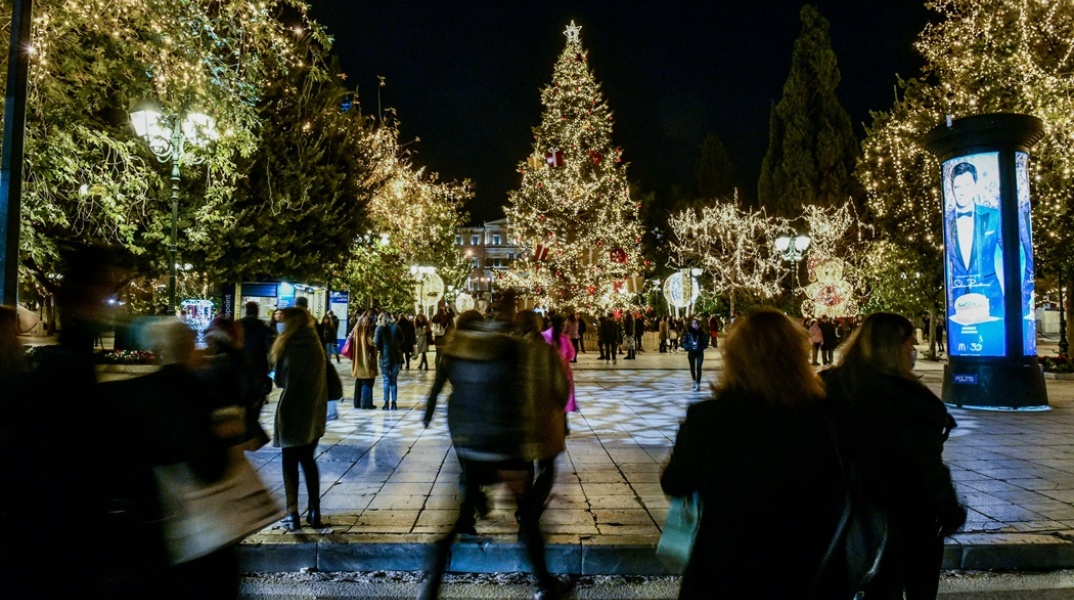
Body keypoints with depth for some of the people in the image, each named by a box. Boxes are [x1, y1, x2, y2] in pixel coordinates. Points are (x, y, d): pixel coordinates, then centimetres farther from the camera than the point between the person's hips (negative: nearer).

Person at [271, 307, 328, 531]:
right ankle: (314, 512, 16)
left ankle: (293, 514, 7)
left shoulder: (291, 348, -14)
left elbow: (280, 380, -12)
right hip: (314, 414, 6)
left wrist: (277, 375, 5)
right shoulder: (316, 347, 7)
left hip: (292, 413, -6)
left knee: (290, 463, 4)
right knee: (308, 461, 14)